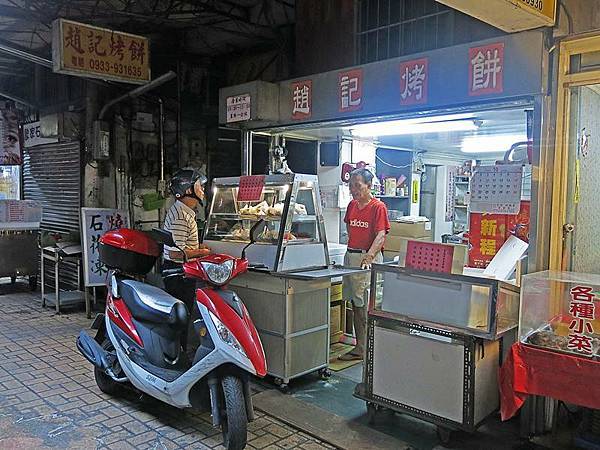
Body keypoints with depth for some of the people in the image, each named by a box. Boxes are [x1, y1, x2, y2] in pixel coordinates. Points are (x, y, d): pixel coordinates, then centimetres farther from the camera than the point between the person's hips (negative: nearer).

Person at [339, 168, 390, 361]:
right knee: (355, 304, 12)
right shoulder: (352, 205, 13)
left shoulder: (378, 207, -9)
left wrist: (368, 256, -31)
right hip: (350, 256, 8)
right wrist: (353, 244, 14)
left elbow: (381, 236, -18)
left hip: (369, 258, -8)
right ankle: (360, 347, 21)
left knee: (367, 305, -6)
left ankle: (367, 349, 3)